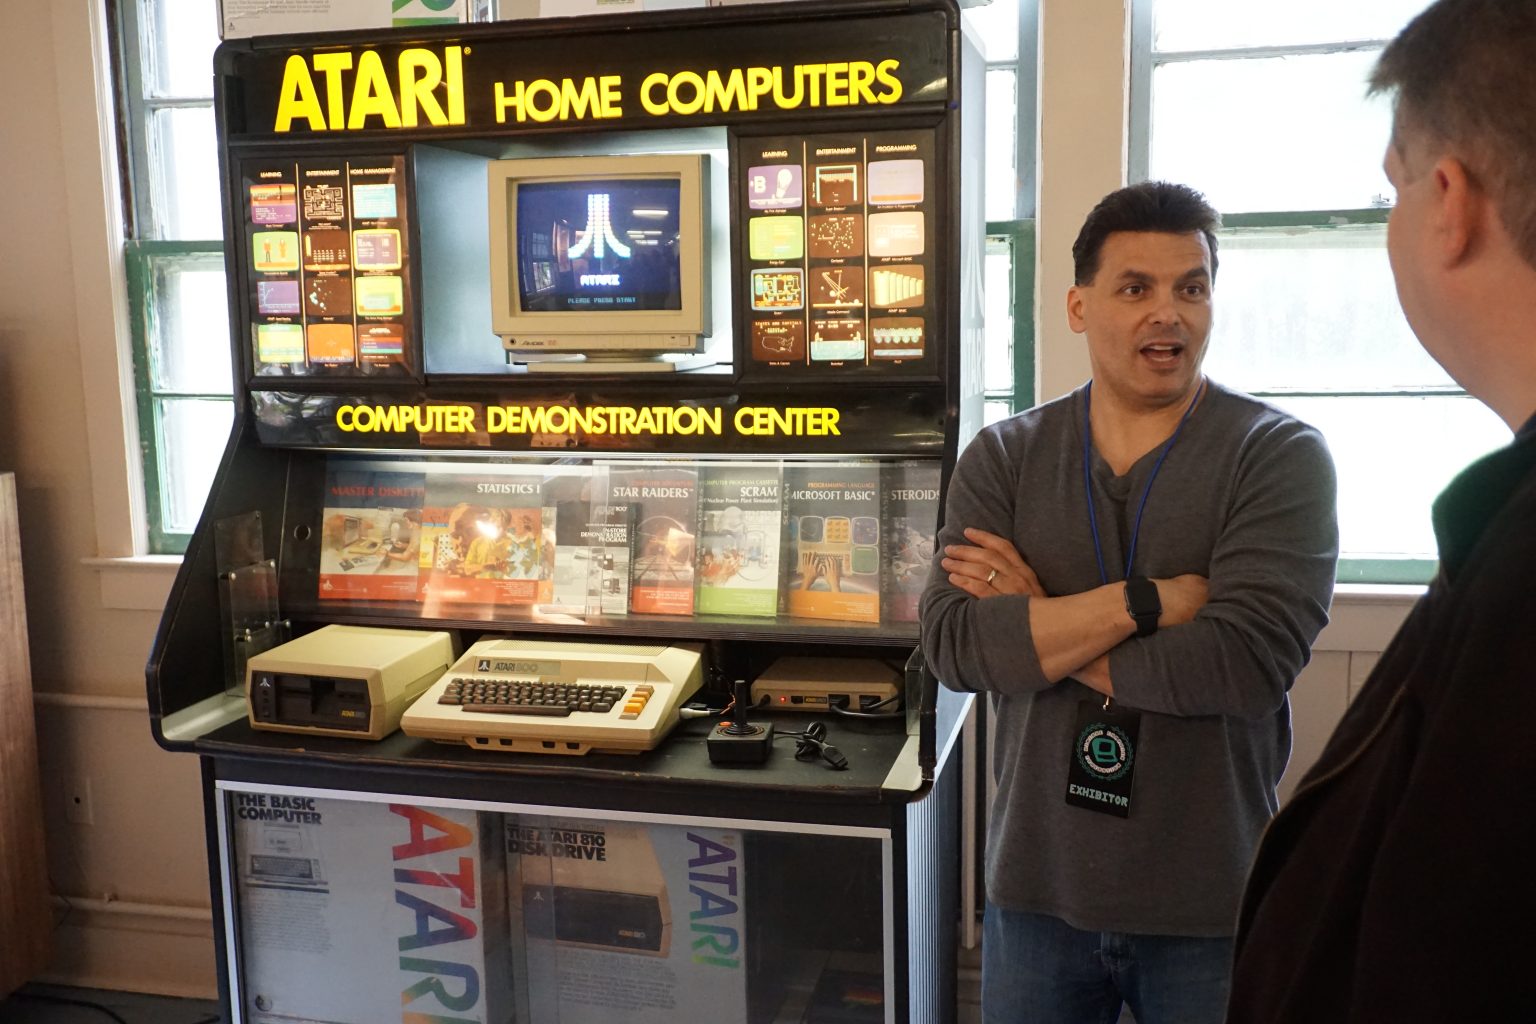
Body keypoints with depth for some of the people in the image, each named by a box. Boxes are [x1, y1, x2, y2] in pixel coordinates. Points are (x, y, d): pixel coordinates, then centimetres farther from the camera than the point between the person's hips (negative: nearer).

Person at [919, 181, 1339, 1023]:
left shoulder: (1281, 457, -8)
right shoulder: (1003, 458, 0)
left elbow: (1246, 661, -22)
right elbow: (951, 645, -14)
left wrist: (1034, 627, -14)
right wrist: (1148, 600, -20)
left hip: (1212, 905, -2)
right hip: (1036, 889, 2)